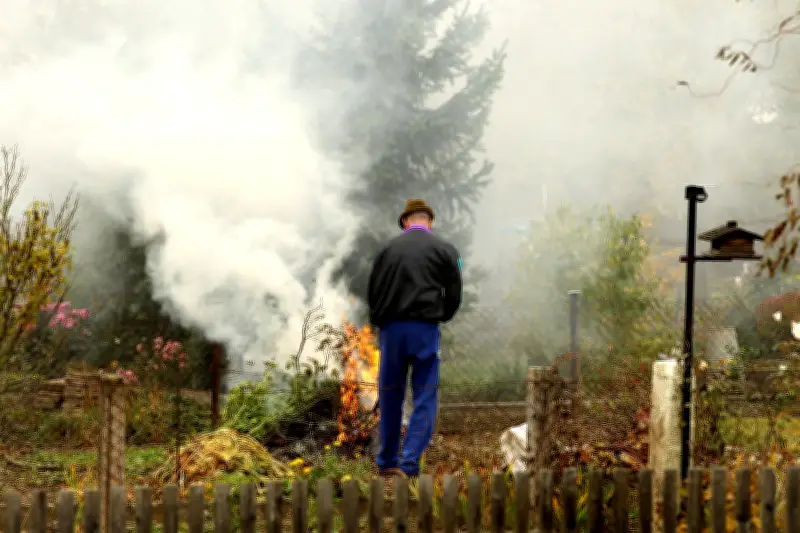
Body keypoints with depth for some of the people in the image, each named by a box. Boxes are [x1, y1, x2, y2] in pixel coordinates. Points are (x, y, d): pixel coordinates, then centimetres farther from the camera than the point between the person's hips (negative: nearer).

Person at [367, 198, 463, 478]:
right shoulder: (445, 250, 3)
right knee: (425, 399, 3)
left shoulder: (388, 249, 7)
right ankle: (410, 463, -7)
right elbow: (454, 295, 2)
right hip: (425, 329, -2)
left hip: (390, 329, 2)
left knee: (390, 397, 13)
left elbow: (372, 292, 7)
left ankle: (387, 462, 20)